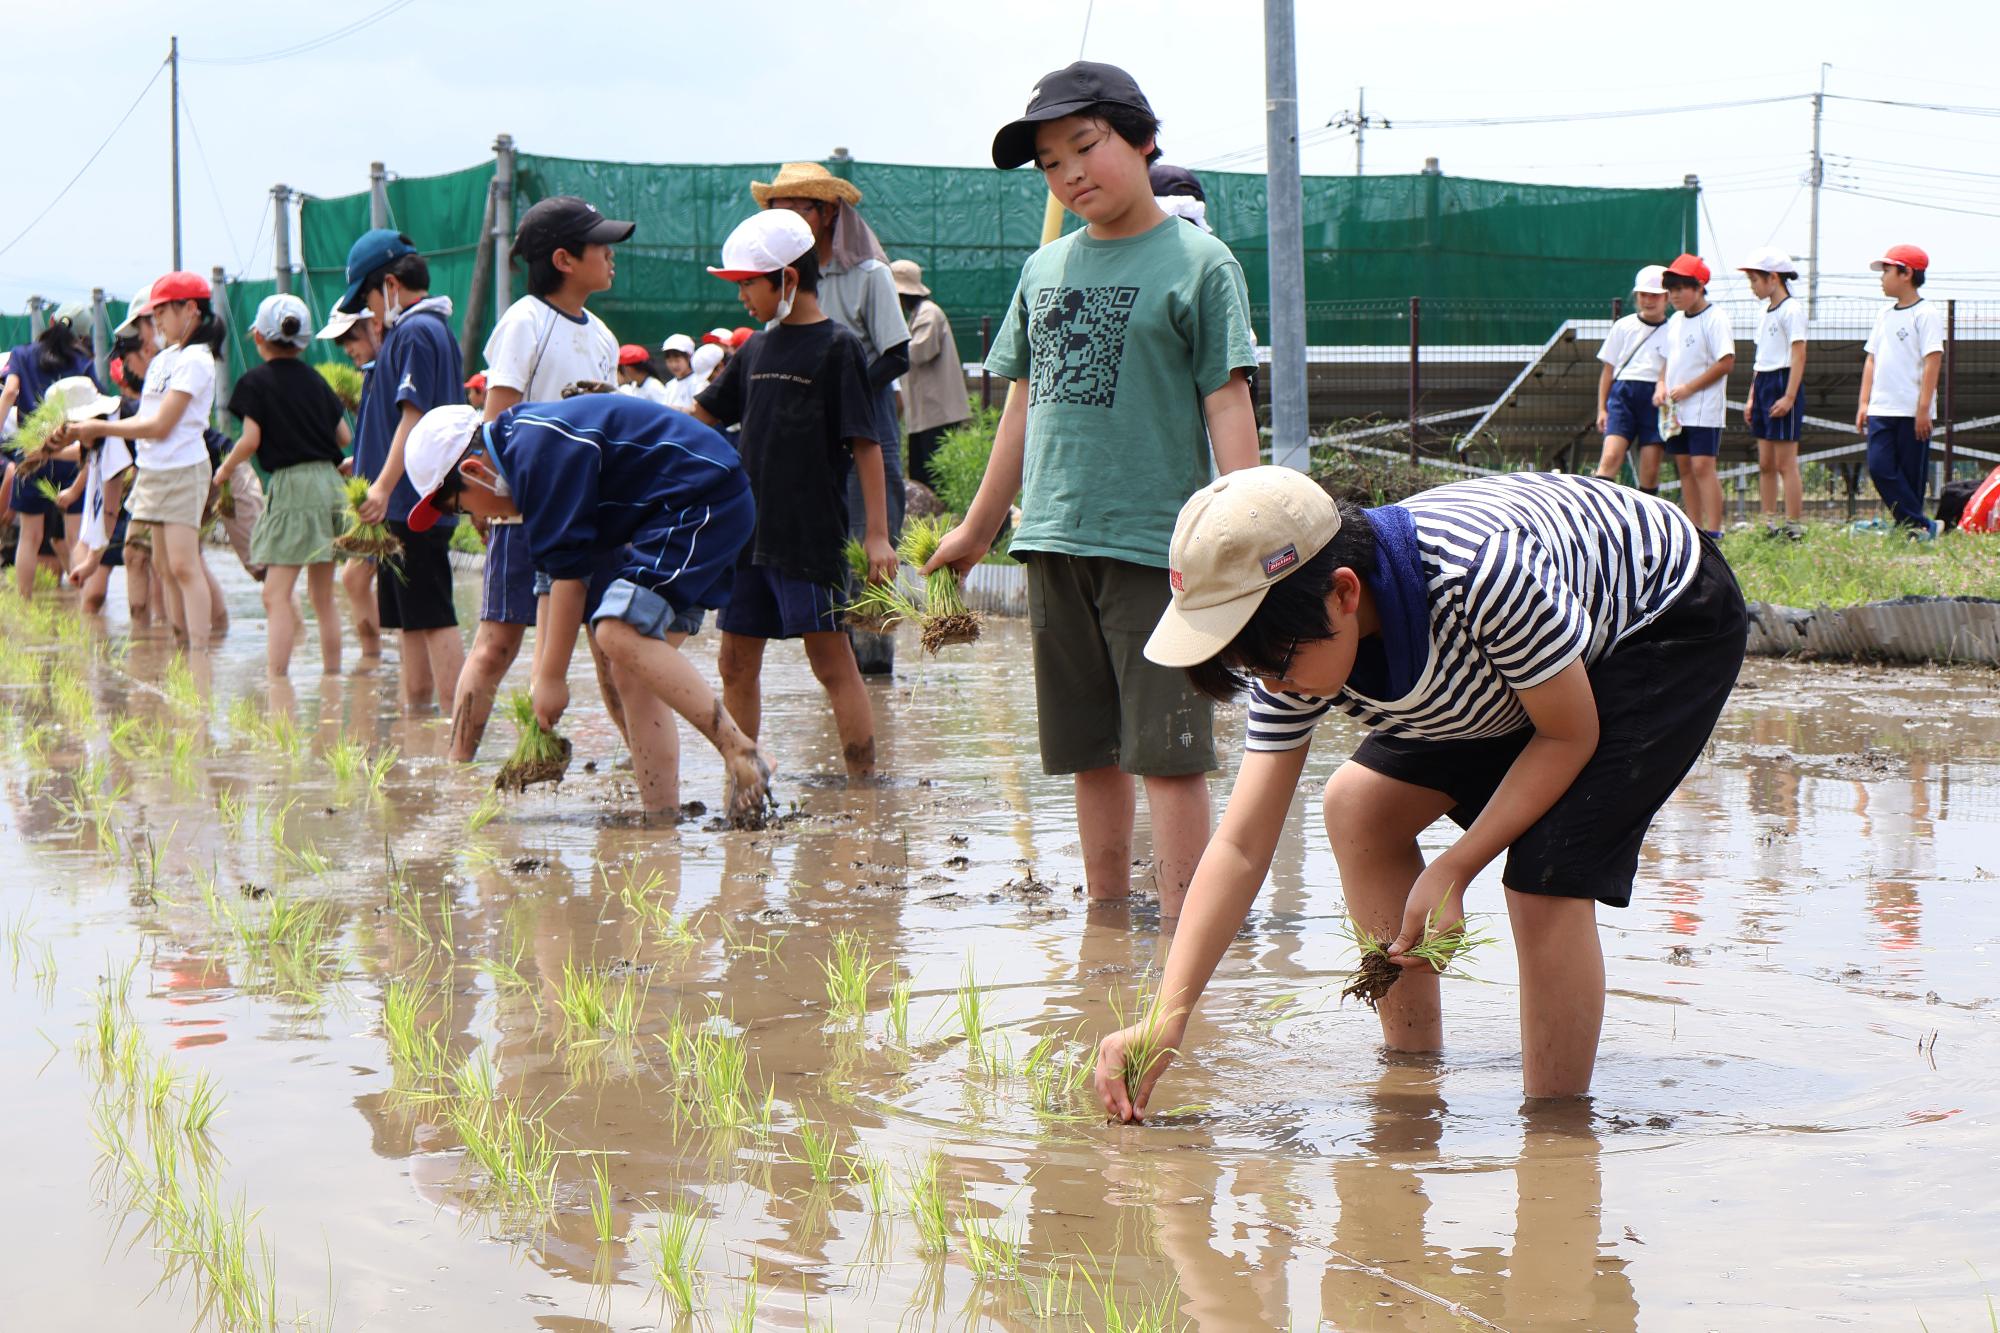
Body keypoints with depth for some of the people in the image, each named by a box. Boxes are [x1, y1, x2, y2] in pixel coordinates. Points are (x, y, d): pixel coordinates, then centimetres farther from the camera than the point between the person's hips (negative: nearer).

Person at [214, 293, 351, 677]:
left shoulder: (256, 380, -2)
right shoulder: (314, 379, 13)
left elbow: (251, 439, -11)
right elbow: (345, 437, 13)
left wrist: (225, 469, 7)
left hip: (292, 484, -6)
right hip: (331, 484, 6)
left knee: (276, 595, -11)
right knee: (323, 596, 14)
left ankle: (276, 678, -21)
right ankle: (333, 675, 17)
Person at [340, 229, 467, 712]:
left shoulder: (416, 332, -12)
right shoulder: (418, 330, 19)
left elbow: (414, 416, -22)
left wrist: (384, 486, -27)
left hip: (412, 502, -11)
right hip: (409, 504, 11)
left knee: (433, 616, -10)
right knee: (411, 618, 14)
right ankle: (416, 707, 20)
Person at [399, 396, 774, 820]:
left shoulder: (538, 452, -20)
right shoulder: (524, 445, 12)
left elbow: (570, 571, -17)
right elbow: (562, 573, 19)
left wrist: (551, 677, -9)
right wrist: (543, 666, 19)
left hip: (705, 499, -11)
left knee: (619, 632, -23)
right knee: (629, 664, 7)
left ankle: (743, 755, -24)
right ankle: (662, 814, 5)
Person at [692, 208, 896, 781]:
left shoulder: (838, 348, -6)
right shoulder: (756, 351, 13)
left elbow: (866, 444, -9)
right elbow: (704, 413, 25)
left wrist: (877, 533, -14)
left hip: (813, 536, -7)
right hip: (750, 533, 7)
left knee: (832, 662, -6)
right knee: (737, 663, 10)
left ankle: (864, 778, -3)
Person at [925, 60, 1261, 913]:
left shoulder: (1198, 262, -2)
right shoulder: (1044, 270, 14)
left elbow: (1227, 404, -6)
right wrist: (975, 532, 25)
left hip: (1156, 545, -5)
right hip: (1054, 544, 5)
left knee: (1167, 753, -7)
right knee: (1090, 753, 11)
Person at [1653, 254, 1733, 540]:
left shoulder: (1714, 318, -10)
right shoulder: (1675, 320, 14)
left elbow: (1726, 362, -16)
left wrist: (1688, 388, -16)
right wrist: (1662, 385, 5)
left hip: (1704, 408, -8)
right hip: (1676, 409, 8)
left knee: (1702, 466, -13)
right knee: (1684, 467, 9)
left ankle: (1713, 532, -14)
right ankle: (1694, 529, 15)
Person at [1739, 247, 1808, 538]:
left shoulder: (1792, 310, -11)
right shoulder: (1764, 313, 16)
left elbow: (1798, 355, -16)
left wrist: (1789, 397, -21)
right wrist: (1752, 398, 18)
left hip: (1784, 382, -9)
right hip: (1763, 384, 9)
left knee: (1785, 463, -8)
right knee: (1765, 464, 9)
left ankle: (1794, 526, -5)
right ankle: (1769, 525, 12)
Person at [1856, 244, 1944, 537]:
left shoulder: (1925, 314, -6)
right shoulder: (1885, 314, 16)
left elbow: (1932, 362, -11)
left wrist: (1923, 409, -16)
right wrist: (1864, 403, 12)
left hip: (1912, 412, -6)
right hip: (1881, 410, 6)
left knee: (1912, 474, -2)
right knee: (1879, 467, -6)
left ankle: (1914, 527, 6)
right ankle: (1919, 525, -5)